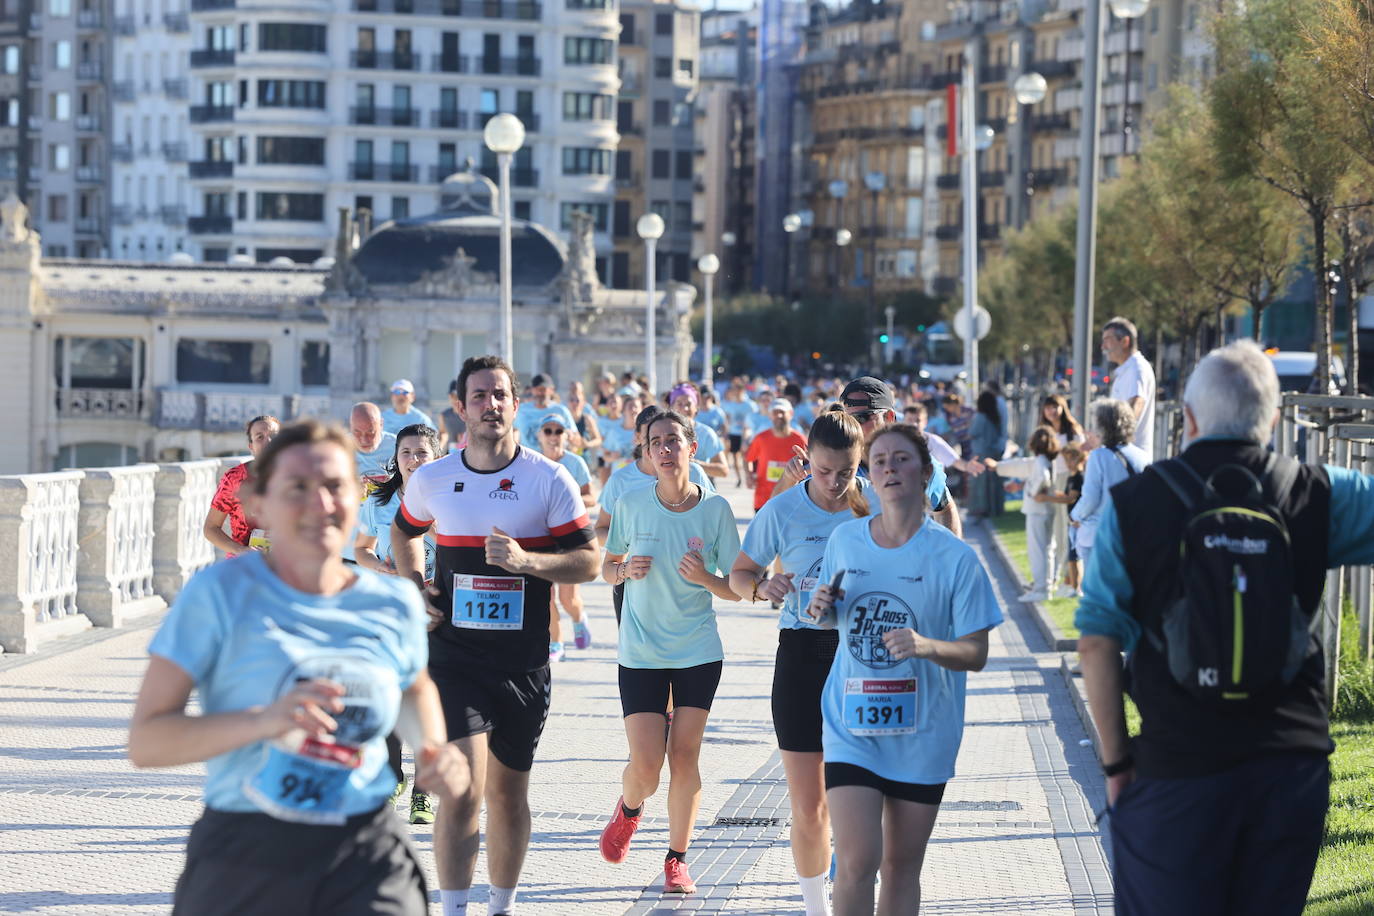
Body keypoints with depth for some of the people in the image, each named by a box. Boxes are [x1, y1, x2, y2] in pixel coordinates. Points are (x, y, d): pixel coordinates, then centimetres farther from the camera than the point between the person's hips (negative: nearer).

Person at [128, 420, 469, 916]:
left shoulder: (394, 605, 5)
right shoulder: (219, 594, -6)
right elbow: (146, 741, -12)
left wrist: (433, 749, 8)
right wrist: (263, 721, -26)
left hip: (366, 859, 2)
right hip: (243, 860, -2)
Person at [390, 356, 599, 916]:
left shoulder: (549, 480, -3)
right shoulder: (431, 480, 3)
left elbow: (588, 561, -3)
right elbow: (403, 533, 24)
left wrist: (525, 560, -20)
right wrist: (413, 592, 7)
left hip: (523, 662, 1)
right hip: (453, 656, 0)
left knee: (508, 793, 12)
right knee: (463, 789, -15)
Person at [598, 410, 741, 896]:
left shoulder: (716, 508, -7)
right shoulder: (631, 504, -6)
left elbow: (736, 590, -1)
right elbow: (607, 568, 7)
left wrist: (706, 577, -22)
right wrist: (625, 570, -15)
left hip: (699, 651, 0)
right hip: (640, 652, 0)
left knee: (684, 756, 0)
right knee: (645, 766, -8)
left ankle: (677, 860, 16)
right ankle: (629, 810, 28)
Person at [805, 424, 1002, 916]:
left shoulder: (955, 557, -8)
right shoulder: (843, 541, 2)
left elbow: (975, 653, -8)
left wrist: (925, 646, -27)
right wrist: (822, 610, -5)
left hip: (921, 733, -1)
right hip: (850, 725, 1)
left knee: (902, 866, 9)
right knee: (857, 860, -12)